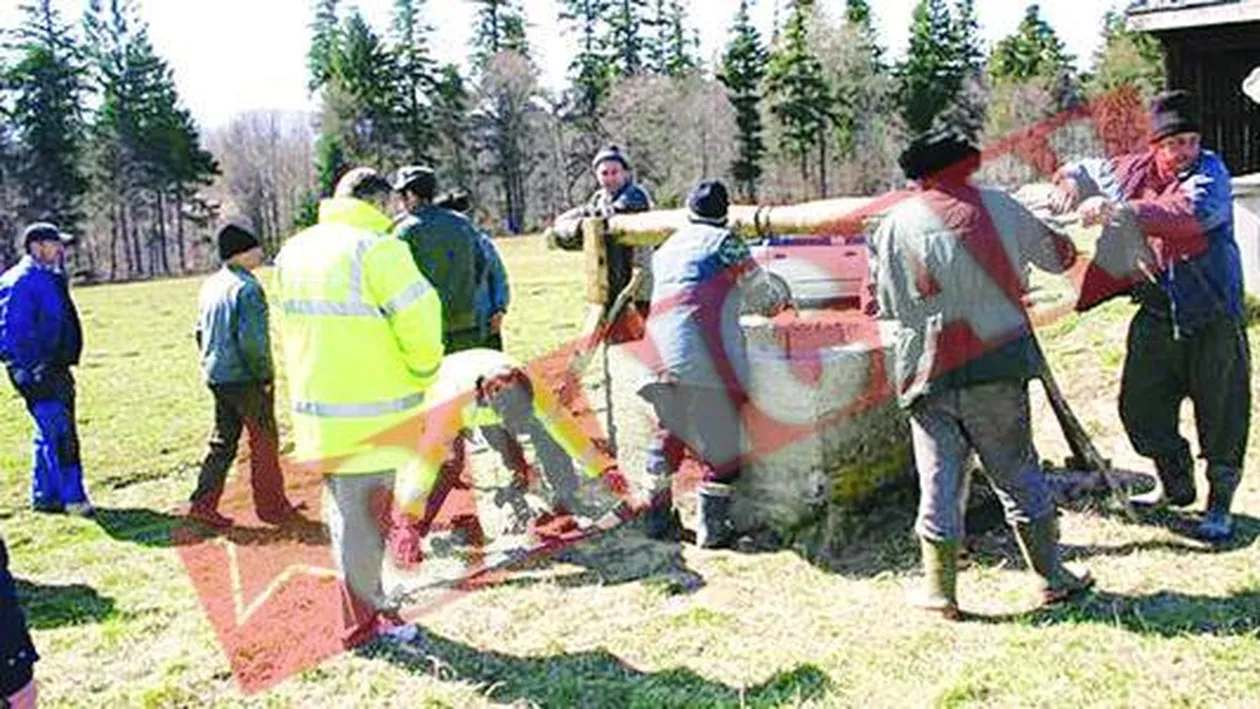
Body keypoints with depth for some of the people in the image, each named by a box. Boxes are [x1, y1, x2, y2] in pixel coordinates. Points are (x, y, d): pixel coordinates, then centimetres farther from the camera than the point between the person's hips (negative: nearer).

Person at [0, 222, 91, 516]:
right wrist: (28, 371, -21)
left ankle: (45, 496, 25)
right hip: (37, 373, -10)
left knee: (51, 435, 15)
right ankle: (73, 498, -5)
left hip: (55, 370, 10)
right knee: (60, 434, -10)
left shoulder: (52, 279, 15)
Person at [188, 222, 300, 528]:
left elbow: (201, 331, 16)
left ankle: (204, 503, 14)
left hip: (217, 377, 8)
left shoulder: (210, 285, 9)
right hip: (245, 379, -8)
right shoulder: (247, 288, -19)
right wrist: (266, 376, -14)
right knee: (264, 443, 6)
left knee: (222, 442, 16)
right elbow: (252, 340, -24)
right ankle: (271, 506, 16)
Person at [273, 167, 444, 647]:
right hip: (372, 416, -7)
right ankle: (366, 620, 17)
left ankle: (363, 609, 30)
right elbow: (419, 318, -20)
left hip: (316, 411, 7)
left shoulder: (293, 252, 10)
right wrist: (423, 372, -4)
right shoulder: (376, 249, -15)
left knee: (345, 511, 18)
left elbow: (286, 327, 16)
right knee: (366, 513, 5)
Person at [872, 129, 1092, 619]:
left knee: (939, 481, 7)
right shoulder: (998, 207, 1)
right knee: (1018, 473, 12)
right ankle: (1052, 576, 20)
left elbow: (886, 304, 1)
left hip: (928, 372, 0)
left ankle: (939, 590, 12)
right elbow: (1057, 256, 14)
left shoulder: (896, 224, -2)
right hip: (997, 364, 1)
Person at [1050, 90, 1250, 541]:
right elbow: (1085, 170, 20)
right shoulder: (1133, 171, 3)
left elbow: (1191, 213, -34)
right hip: (1157, 313, 5)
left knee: (1220, 411, 1)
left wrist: (1120, 211, -43)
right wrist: (1069, 182, -4)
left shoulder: (1209, 173, -13)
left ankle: (1219, 504, 18)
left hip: (1212, 314, -5)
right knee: (1140, 404, 9)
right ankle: (1176, 486, 31)